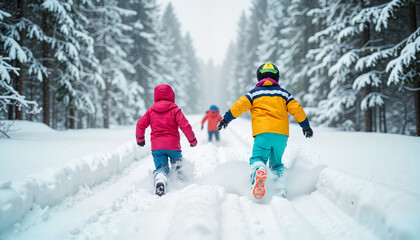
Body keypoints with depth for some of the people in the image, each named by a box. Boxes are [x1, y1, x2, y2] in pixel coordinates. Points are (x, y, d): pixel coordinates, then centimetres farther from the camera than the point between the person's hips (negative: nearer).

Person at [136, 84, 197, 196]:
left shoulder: (151, 110, 9)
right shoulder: (175, 110, -1)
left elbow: (140, 125, 8)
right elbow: (185, 126, -7)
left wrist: (140, 139, 24)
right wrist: (192, 140, 5)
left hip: (156, 146, 1)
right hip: (173, 145, -1)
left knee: (161, 167, 3)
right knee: (177, 159, 28)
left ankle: (159, 181, -30)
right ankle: (180, 177, 5)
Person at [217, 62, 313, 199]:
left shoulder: (254, 93, 14)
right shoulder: (283, 93, 19)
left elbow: (240, 105, 4)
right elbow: (296, 109, 13)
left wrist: (226, 119, 12)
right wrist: (306, 127, 22)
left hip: (262, 133, -3)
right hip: (281, 133, 3)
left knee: (258, 158, -8)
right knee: (276, 162, 17)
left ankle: (258, 171, -45)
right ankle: (280, 182, -10)